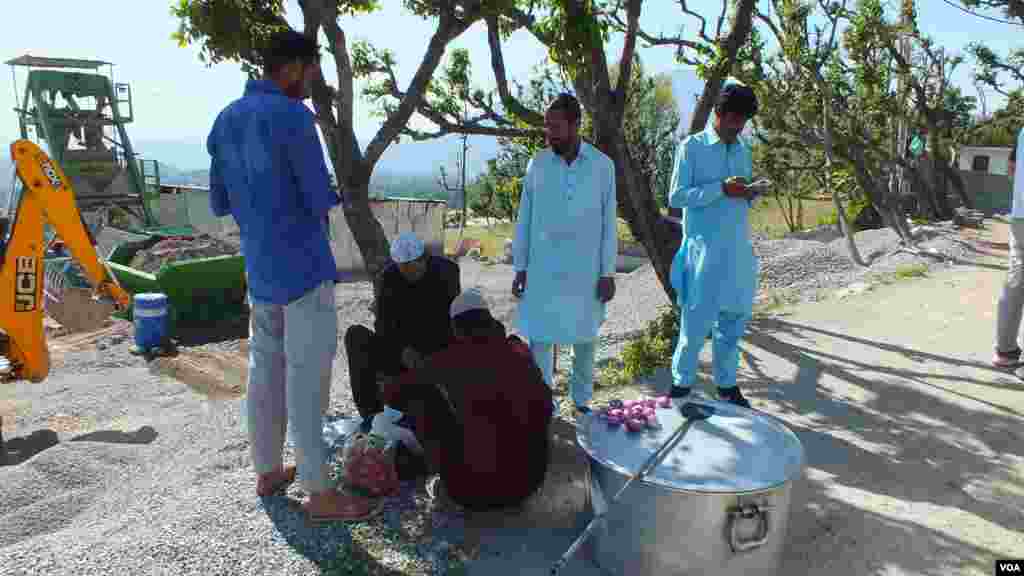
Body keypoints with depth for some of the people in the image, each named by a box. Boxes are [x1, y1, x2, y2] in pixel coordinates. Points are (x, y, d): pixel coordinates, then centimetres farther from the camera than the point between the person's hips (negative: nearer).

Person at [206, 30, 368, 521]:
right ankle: (320, 492, 7)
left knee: (266, 370, 16)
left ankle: (267, 471, 29)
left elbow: (219, 204, 13)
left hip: (260, 270, 8)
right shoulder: (292, 117, -15)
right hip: (305, 270, -8)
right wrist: (331, 194, 7)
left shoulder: (225, 121, 9)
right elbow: (321, 202, -16)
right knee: (307, 380, -2)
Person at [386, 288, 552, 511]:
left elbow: (392, 391, 13)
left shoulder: (448, 358, -2)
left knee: (420, 391, 9)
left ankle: (440, 479, 12)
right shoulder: (520, 350, 6)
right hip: (529, 482, 3)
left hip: (473, 492, -3)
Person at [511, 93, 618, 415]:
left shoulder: (603, 165, -3)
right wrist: (519, 268, 0)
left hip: (584, 269, 0)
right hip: (542, 269, 1)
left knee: (584, 337, 11)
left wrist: (608, 272, -4)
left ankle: (581, 401, 29)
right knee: (539, 337, 3)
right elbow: (524, 219, 3)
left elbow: (608, 223, -1)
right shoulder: (538, 164, 0)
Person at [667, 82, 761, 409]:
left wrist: (750, 193, -3)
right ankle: (681, 383, 14)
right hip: (703, 249, -6)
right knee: (696, 320, -2)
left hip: (738, 249, 6)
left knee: (733, 320, 10)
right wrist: (721, 189, -19)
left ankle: (727, 383, 23)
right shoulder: (692, 147, -3)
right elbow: (676, 197, -10)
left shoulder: (743, 149, 14)